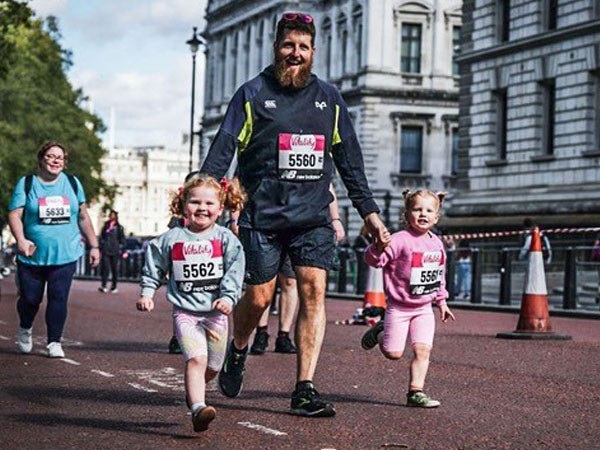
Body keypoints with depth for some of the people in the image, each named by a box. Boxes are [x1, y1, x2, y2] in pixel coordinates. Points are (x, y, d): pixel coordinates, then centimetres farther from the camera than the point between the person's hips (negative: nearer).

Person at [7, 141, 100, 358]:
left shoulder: (72, 183, 10)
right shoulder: (26, 184, 2)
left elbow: (83, 217, 15)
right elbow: (14, 214, -6)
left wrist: (93, 245, 12)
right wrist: (21, 240, -23)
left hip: (65, 256, 1)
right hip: (32, 256, -1)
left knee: (58, 299, -6)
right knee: (30, 298, 4)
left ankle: (54, 342, 6)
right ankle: (25, 329, 35)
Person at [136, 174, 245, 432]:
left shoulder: (225, 239, 1)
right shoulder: (171, 239, 3)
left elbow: (235, 271, -5)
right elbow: (153, 268, 13)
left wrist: (228, 296, -18)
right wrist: (147, 293, 3)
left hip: (215, 313, 2)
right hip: (185, 311, -2)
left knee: (212, 367, 12)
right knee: (196, 358, -21)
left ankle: (193, 392, 41)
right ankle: (198, 409, -28)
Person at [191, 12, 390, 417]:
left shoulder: (329, 98, 12)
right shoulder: (253, 94, 2)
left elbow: (350, 161, 16)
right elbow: (221, 153, -1)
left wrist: (370, 213, 12)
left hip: (313, 216, 3)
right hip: (262, 215, -2)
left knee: (314, 291, -10)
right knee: (259, 297, -1)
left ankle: (305, 390, -8)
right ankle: (238, 350, 33)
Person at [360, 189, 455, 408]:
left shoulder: (436, 243, 6)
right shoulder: (401, 240, -16)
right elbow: (375, 260, -22)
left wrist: (441, 302, 23)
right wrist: (378, 246, -43)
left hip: (424, 308, 5)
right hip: (399, 307, -5)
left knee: (423, 349, -7)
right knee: (393, 353, 1)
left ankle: (416, 392, 0)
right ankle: (380, 332, 33)